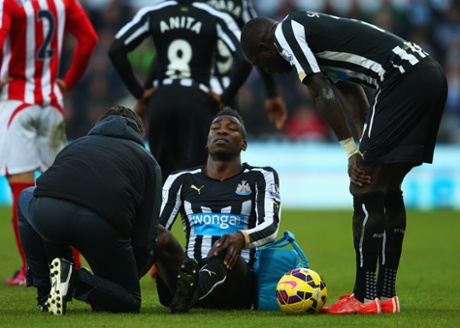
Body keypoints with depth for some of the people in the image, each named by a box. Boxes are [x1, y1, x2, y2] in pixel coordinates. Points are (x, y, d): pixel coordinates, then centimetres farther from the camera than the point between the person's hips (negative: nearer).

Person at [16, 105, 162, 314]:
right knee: (129, 301, 21)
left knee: (26, 198, 41)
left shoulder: (75, 145, 38)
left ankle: (45, 295, 28)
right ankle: (74, 281, -8)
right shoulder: (147, 160, 29)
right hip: (104, 224, -2)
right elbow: (145, 239, 18)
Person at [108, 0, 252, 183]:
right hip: (196, 100, -3)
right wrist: (225, 99, 0)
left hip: (161, 98, 3)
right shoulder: (216, 18, 0)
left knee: (163, 173, 15)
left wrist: (139, 93, 7)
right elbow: (244, 59, -10)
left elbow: (116, 50, 4)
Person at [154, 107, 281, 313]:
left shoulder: (260, 178, 13)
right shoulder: (182, 180, 21)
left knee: (225, 248, -39)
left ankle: (191, 290, -72)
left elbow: (270, 226, -5)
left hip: (237, 282, -3)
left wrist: (242, 238, -29)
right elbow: (155, 224, 9)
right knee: (159, 235, -27)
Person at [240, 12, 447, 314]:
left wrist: (352, 151, -7)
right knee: (388, 188, 15)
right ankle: (386, 295, 18)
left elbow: (323, 93, -9)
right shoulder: (311, 31, 27)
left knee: (365, 188, -5)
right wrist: (367, 149, 13)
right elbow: (353, 94, 23)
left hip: (405, 78, -10)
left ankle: (365, 298, -4)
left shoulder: (285, 32, 0)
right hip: (431, 75, 10)